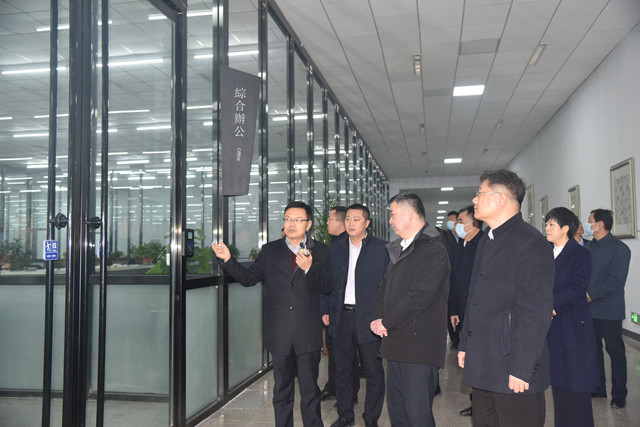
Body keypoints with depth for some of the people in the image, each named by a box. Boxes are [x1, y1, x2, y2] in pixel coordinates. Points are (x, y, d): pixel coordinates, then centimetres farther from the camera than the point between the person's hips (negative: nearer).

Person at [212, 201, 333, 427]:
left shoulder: (320, 251, 3)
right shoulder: (270, 251, 7)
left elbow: (327, 287, -5)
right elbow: (248, 278, 4)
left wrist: (309, 268, -21)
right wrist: (228, 259, -9)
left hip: (308, 333, -1)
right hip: (279, 333, 1)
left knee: (310, 389, 8)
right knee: (282, 389, 14)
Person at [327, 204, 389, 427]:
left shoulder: (382, 248, -3)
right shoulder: (336, 247, 8)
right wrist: (325, 310, 5)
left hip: (369, 319, -3)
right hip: (341, 317, 3)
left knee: (374, 372, 6)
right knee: (342, 370, 13)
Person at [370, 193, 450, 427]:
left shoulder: (434, 251, -14)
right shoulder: (399, 249, 16)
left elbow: (420, 297, -21)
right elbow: (384, 288, 20)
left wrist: (386, 323, -13)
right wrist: (378, 318, 2)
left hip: (419, 345, -9)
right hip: (395, 344, 9)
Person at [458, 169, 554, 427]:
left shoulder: (530, 242, -14)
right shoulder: (486, 242, 15)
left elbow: (536, 312, -19)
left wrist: (522, 368, -20)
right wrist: (465, 344, 17)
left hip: (514, 373, -8)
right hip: (482, 367, 9)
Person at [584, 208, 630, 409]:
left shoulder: (619, 249, -11)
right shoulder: (587, 247, 9)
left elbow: (616, 280, -18)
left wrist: (590, 294, -21)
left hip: (609, 310, -6)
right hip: (588, 309, 6)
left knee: (615, 351, 4)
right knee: (593, 349, 14)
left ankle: (619, 394, 16)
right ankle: (598, 388, 27)